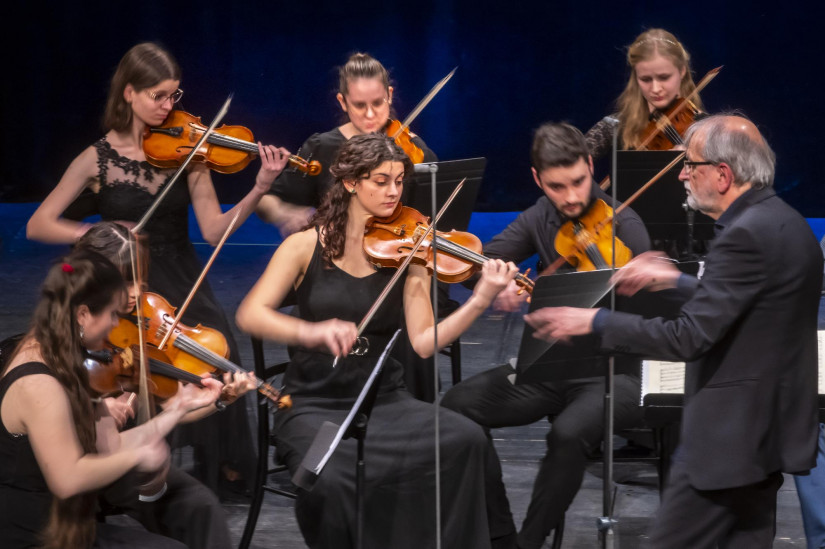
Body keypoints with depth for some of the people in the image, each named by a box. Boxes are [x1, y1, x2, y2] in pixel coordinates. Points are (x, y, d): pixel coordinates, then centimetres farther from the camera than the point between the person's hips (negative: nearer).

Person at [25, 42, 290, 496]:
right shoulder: (99, 158, -2)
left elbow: (213, 230, -6)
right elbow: (37, 226, -2)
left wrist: (259, 190, -20)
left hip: (182, 280, 1)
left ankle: (223, 466, -3)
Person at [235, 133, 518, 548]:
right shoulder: (307, 246, -1)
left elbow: (423, 342, -6)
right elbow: (249, 315, -13)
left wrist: (480, 301, -21)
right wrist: (308, 331, -31)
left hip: (384, 401, 3)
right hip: (313, 405, -2)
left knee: (465, 439, -25)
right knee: (330, 481, -34)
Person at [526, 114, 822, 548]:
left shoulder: (747, 235, -20)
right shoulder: (785, 222, 10)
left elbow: (688, 338, -24)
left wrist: (594, 321, -16)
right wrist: (676, 282, 22)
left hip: (729, 438, -10)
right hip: (772, 427, 10)